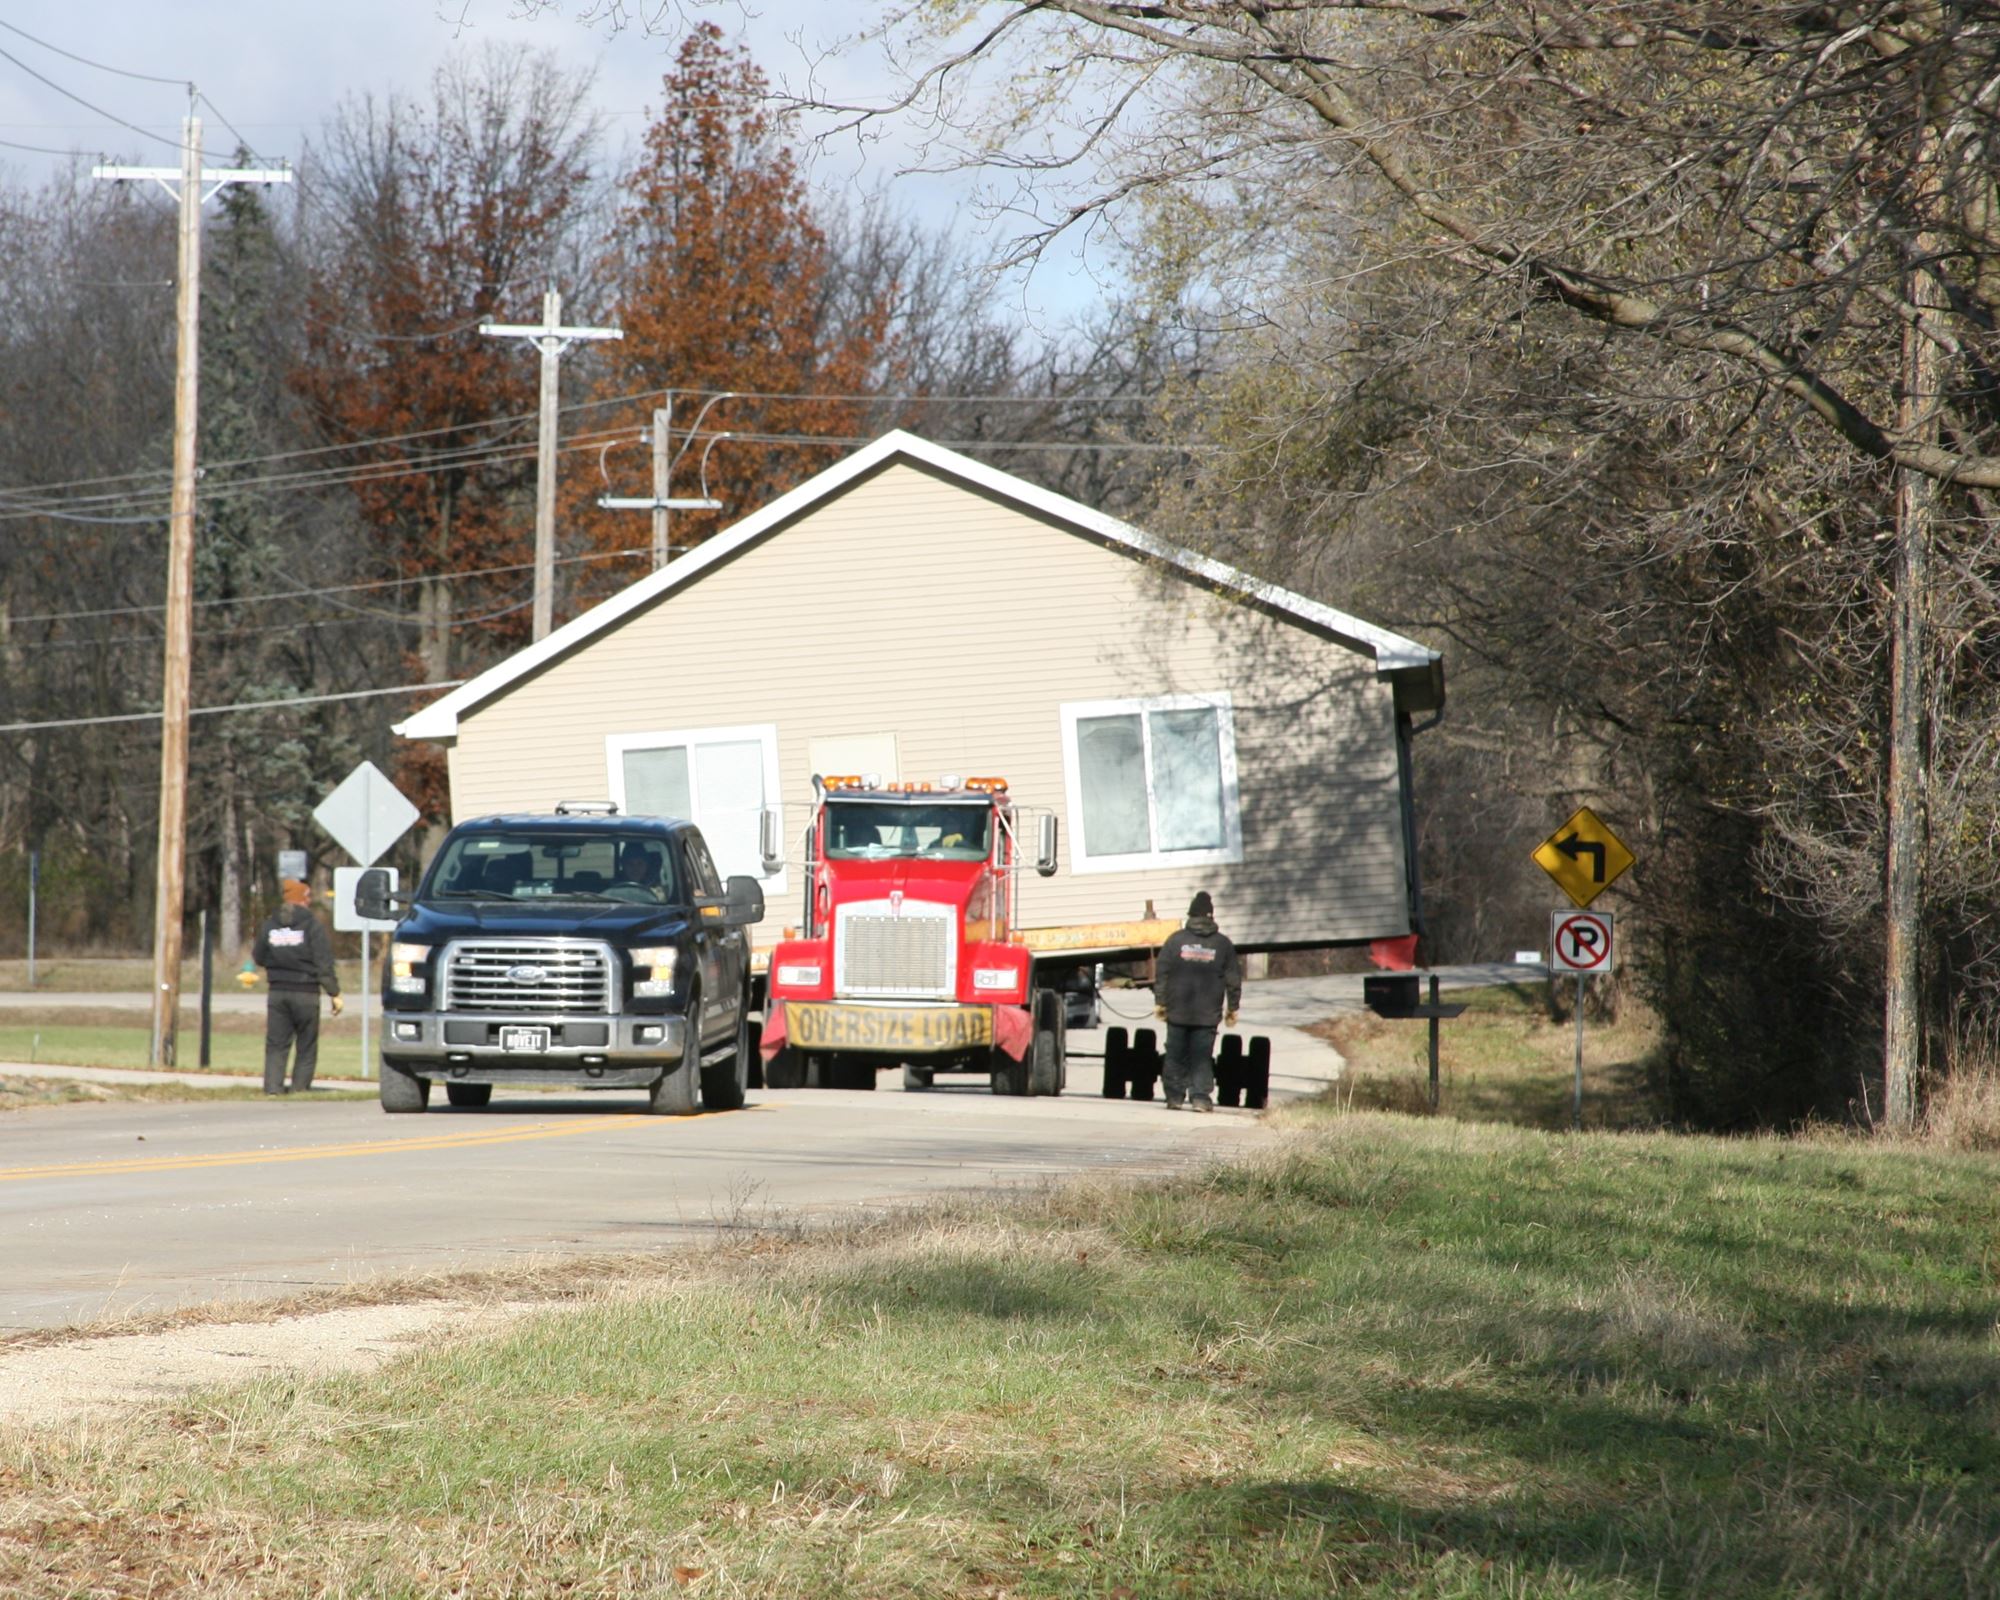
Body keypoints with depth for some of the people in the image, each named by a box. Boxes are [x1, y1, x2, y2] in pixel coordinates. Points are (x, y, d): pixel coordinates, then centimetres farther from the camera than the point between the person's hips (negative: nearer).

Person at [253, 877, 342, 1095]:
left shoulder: (270, 926, 6)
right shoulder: (313, 925, -7)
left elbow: (259, 958, 15)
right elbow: (324, 963, -10)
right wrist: (335, 993, -6)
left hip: (277, 993, 3)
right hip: (306, 993, -3)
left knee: (276, 1046, 5)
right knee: (307, 1048, 4)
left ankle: (273, 1087, -6)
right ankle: (300, 1089, -1)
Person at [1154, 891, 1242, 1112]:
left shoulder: (1176, 940, 0)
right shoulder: (1222, 944, 1)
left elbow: (1161, 973, 0)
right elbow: (1233, 979, 5)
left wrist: (1160, 1002, 7)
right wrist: (1232, 1008, 13)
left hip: (1177, 1011, 0)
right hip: (1208, 1014, 0)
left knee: (1176, 1055, 8)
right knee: (1202, 1057, 1)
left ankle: (1174, 1096, 7)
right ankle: (1200, 1097, -7)